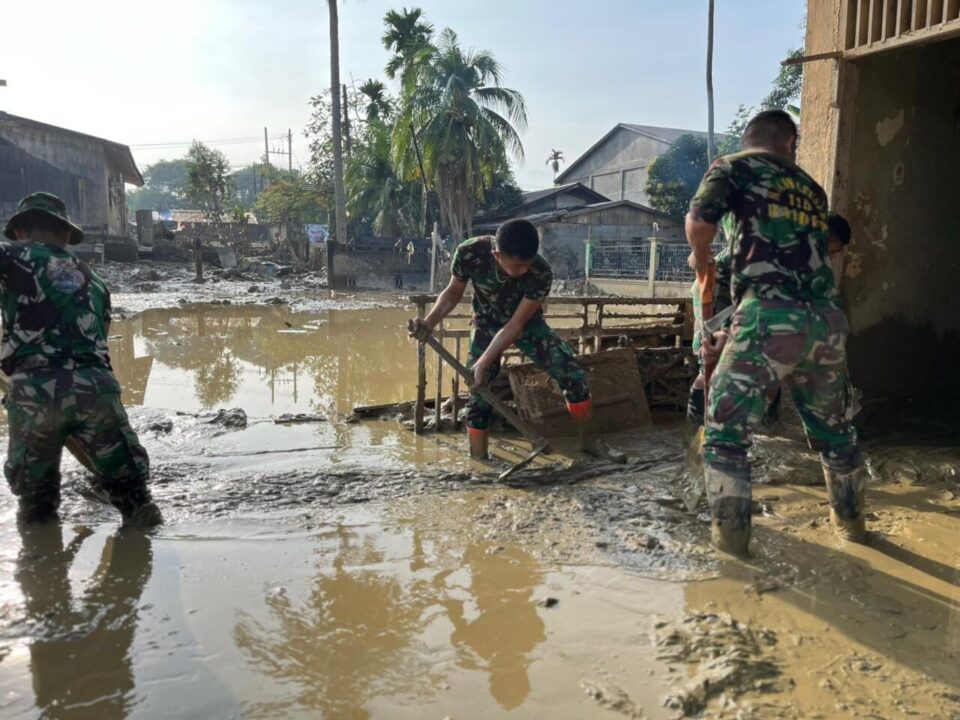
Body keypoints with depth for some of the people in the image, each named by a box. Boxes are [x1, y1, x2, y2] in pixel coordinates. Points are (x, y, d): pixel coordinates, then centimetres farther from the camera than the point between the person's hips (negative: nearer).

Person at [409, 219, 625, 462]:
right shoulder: (469, 253, -32)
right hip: (487, 325, 0)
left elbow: (516, 324, -27)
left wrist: (483, 363, -29)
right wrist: (430, 321, -27)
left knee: (572, 372, -11)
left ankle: (592, 440, 5)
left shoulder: (541, 273, -34)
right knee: (479, 394, -7)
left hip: (527, 322, 0)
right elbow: (453, 292, -11)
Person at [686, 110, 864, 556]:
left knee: (725, 430, 7)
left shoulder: (734, 167, 9)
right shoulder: (812, 190, 25)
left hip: (771, 319, -6)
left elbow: (700, 219, -9)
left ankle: (730, 535, 8)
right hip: (826, 321, 6)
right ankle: (850, 520, 40)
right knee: (833, 428, 24)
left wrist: (699, 257, 12)